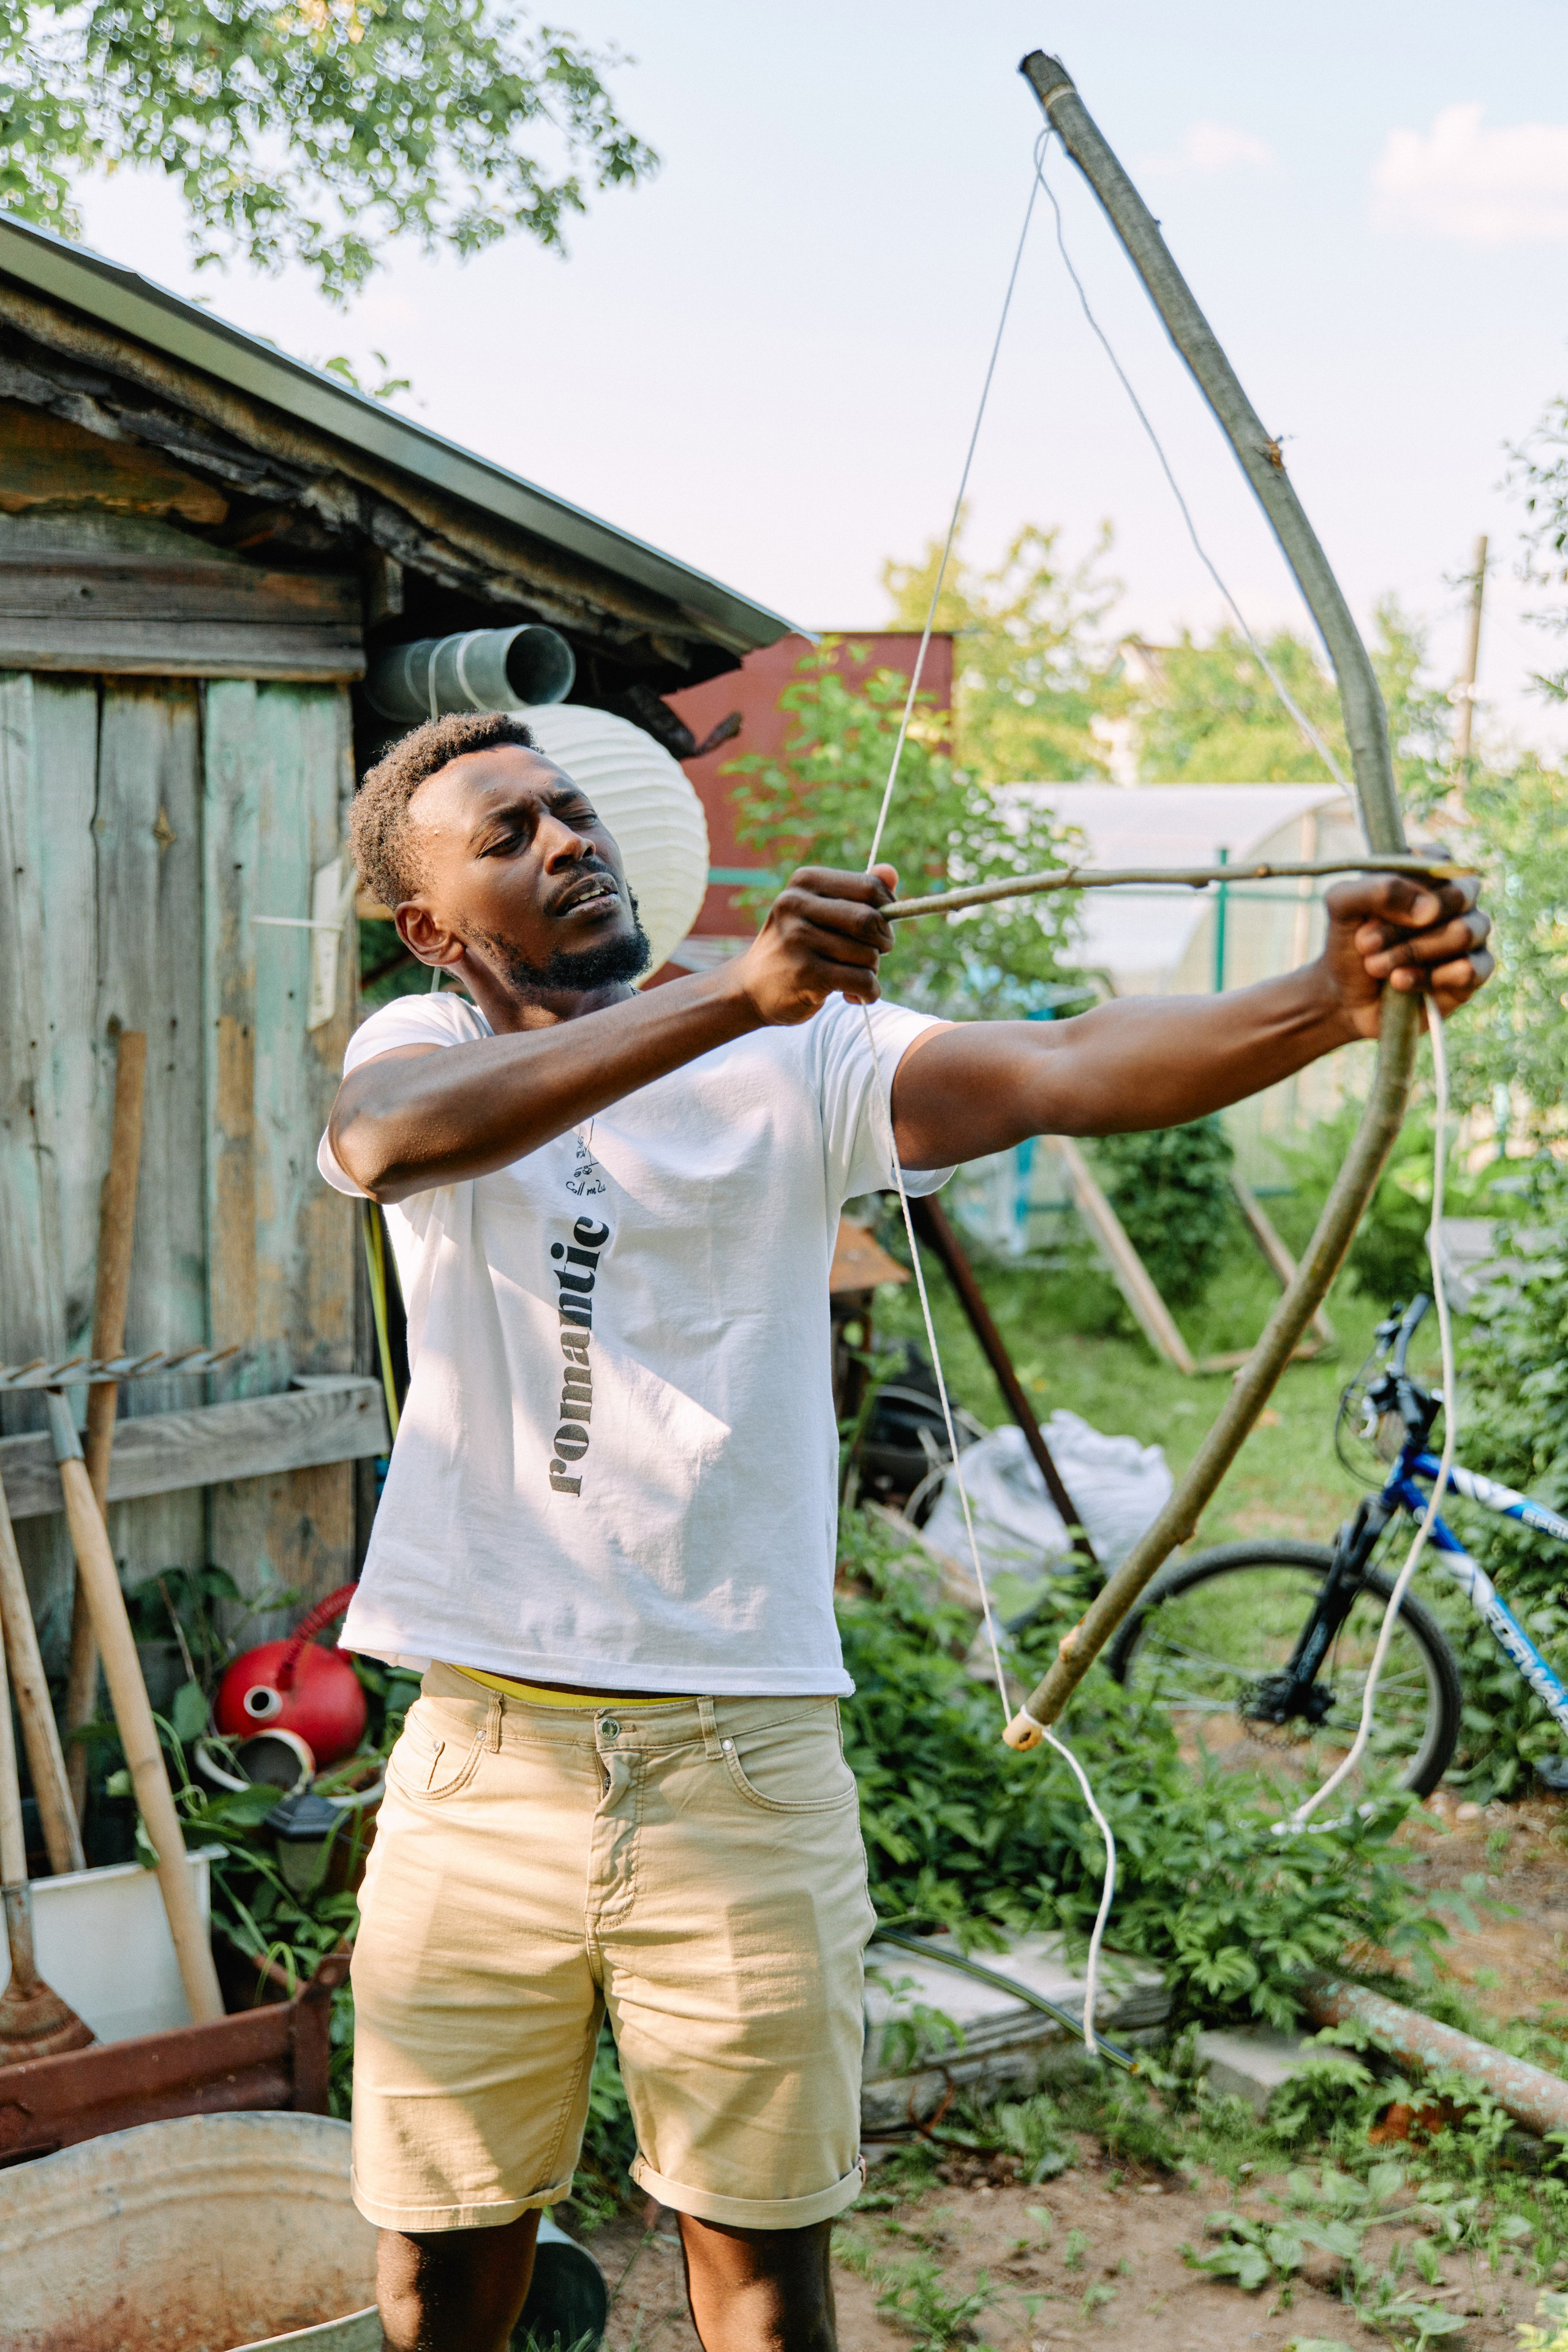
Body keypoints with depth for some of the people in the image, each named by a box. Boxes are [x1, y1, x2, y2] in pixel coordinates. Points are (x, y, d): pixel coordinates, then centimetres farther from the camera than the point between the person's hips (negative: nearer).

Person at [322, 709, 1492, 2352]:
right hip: (482, 1765, 1)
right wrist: (727, 995, -35)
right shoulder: (419, 1047, 2)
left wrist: (1330, 997, -35)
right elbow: (389, 1139, -24)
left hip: (745, 1771, 0)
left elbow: (1066, 1071, -16)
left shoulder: (796, 1061, 0)